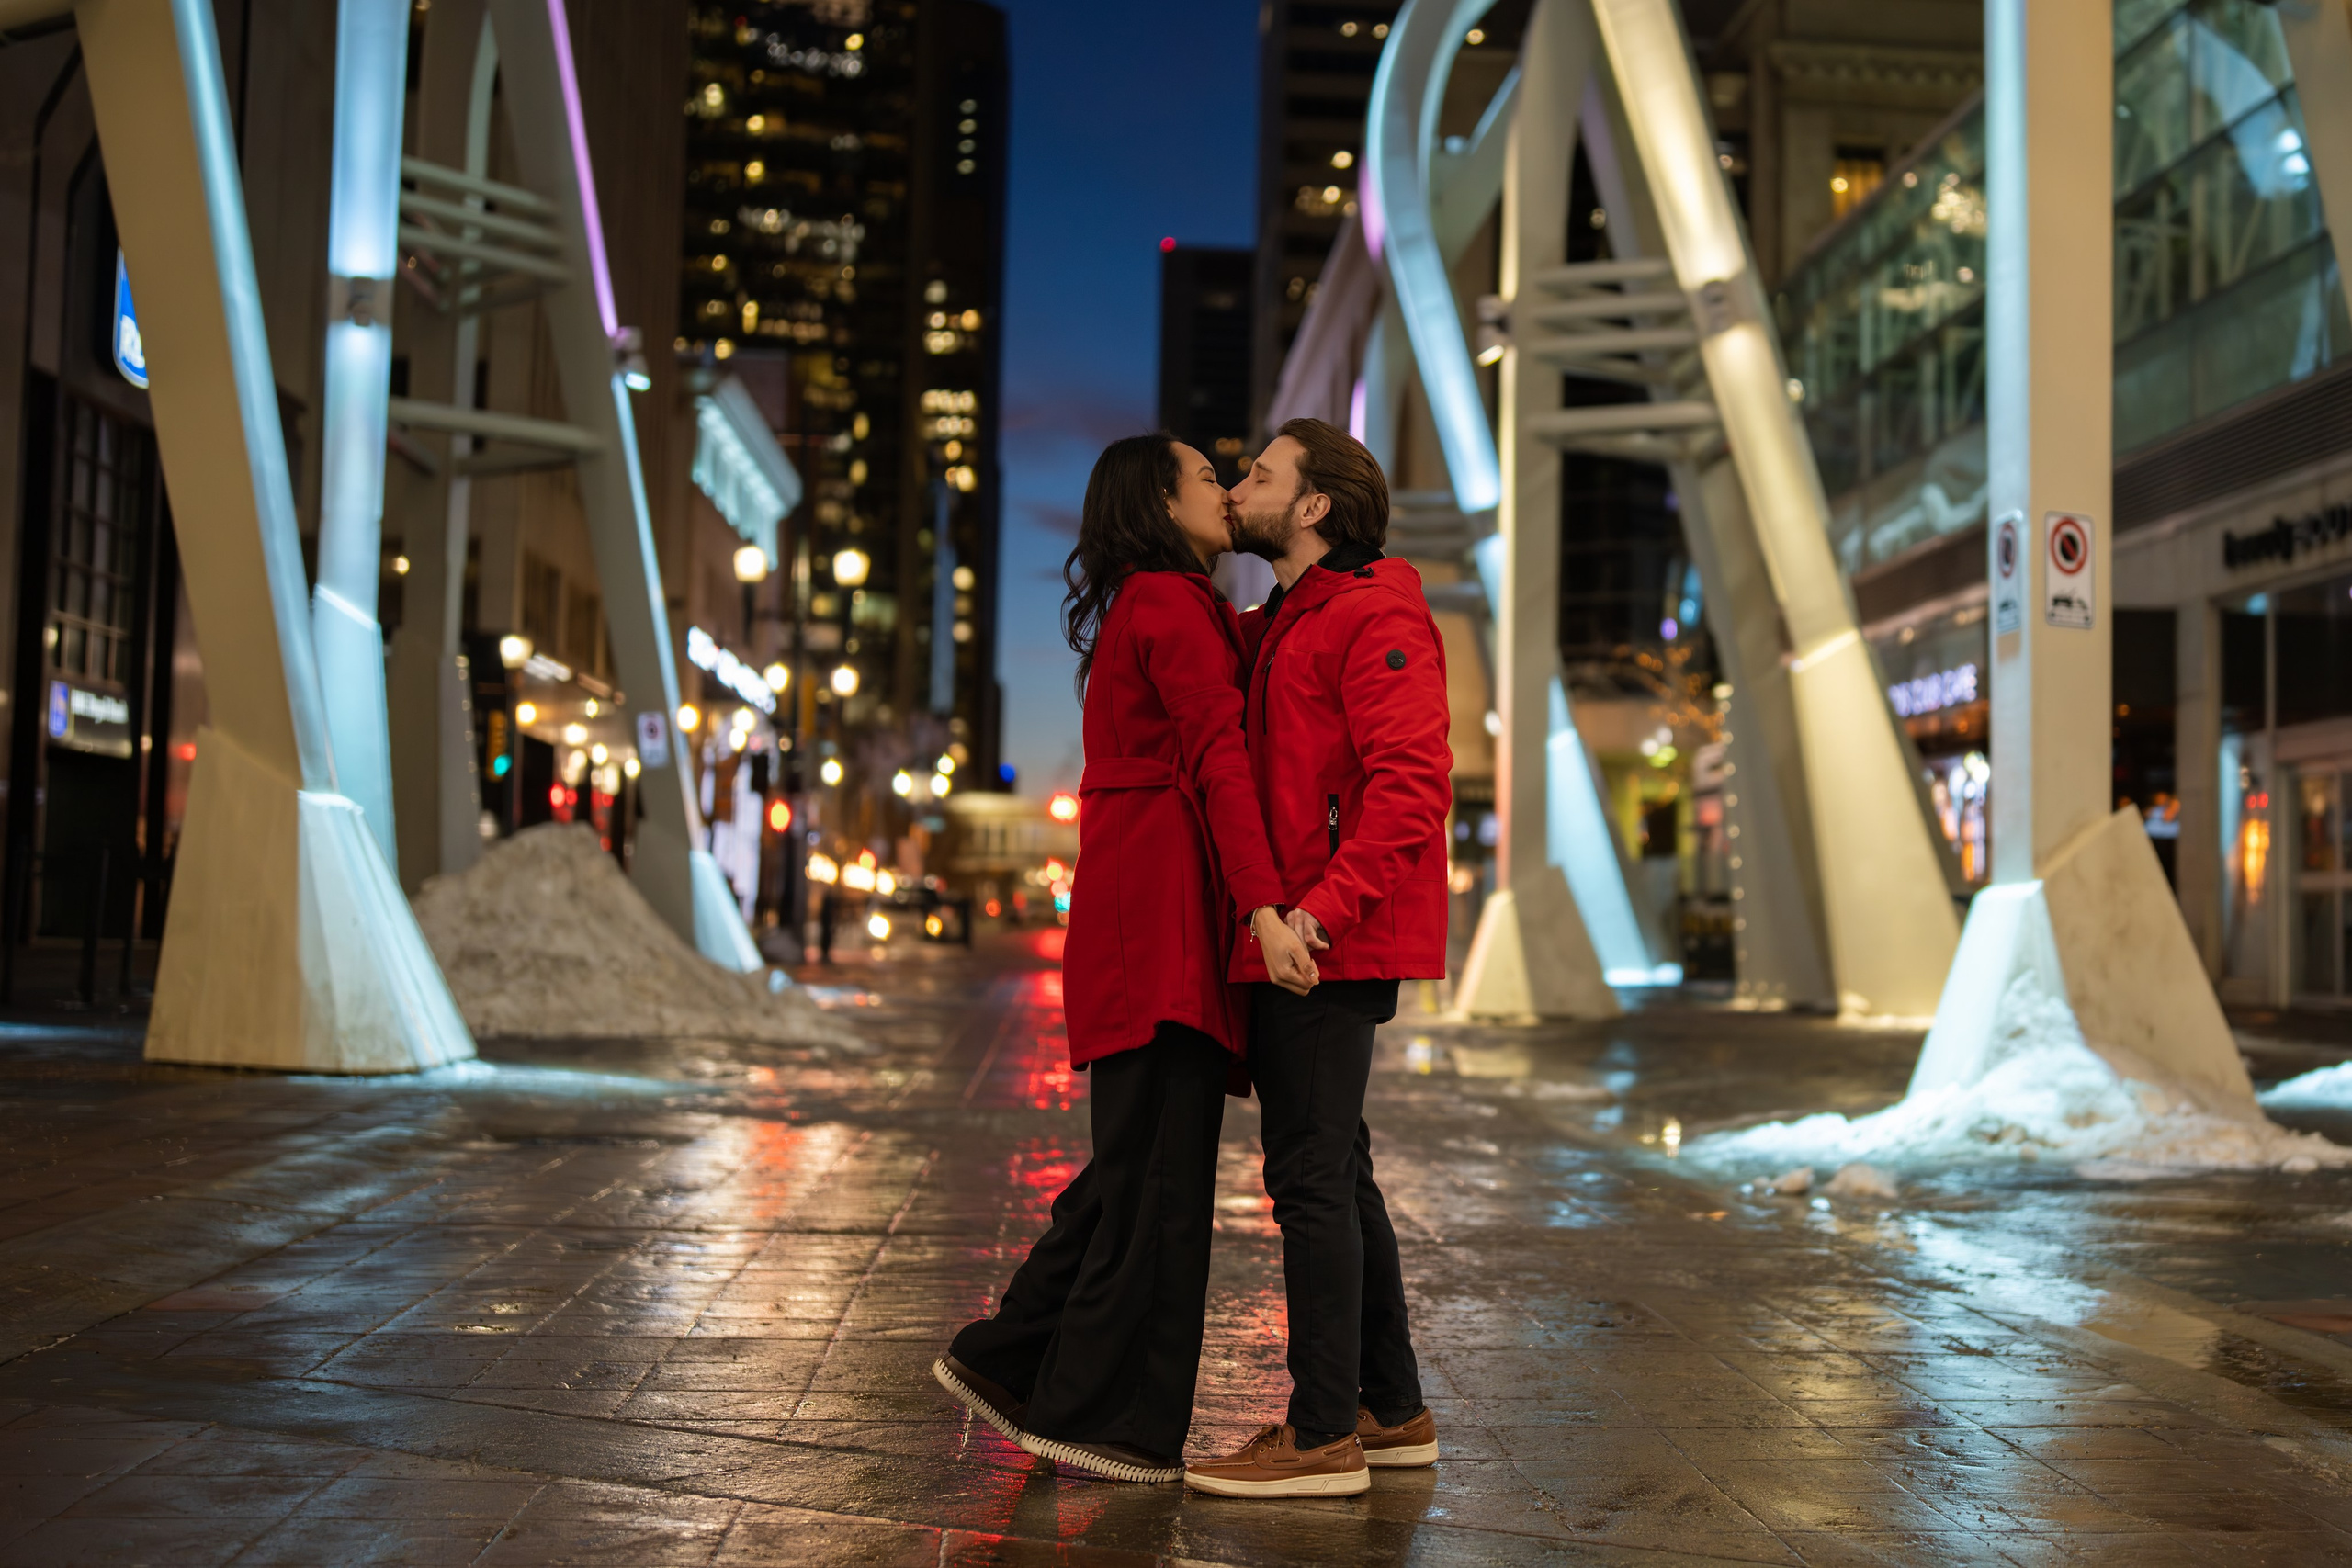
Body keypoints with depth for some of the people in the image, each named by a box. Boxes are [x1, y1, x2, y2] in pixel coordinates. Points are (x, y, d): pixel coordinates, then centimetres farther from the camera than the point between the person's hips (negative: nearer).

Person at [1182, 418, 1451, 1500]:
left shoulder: (1374, 616, -10)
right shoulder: (1280, 628, 21)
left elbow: (1411, 778, -21)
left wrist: (1327, 902, -26)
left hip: (1333, 947, -10)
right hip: (1297, 942, 10)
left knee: (1310, 1177, -7)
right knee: (1336, 1176, 14)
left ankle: (1323, 1436, -1)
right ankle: (1391, 1410, 23)